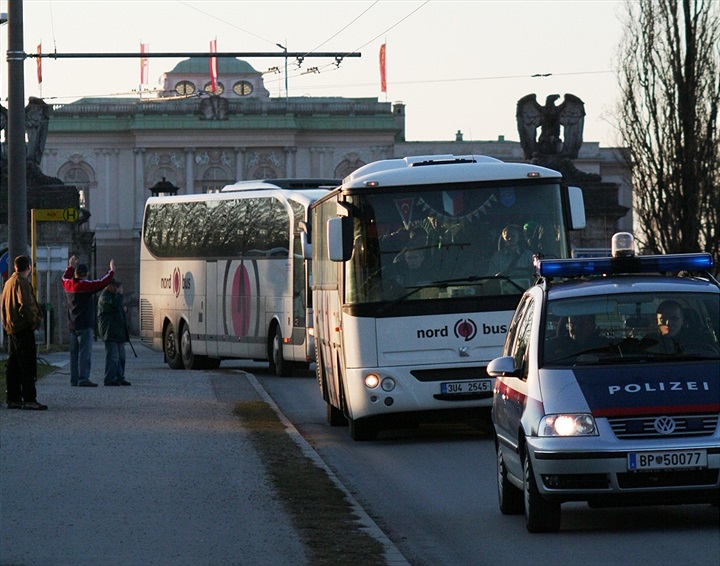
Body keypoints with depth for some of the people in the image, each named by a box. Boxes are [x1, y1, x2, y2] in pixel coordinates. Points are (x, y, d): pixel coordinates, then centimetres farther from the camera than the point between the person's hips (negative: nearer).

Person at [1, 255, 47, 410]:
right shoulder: (22, 283, -14)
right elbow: (25, 306, -22)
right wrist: (34, 321, -11)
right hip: (23, 328, -10)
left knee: (14, 365, 11)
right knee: (28, 364, -9)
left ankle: (13, 399, 13)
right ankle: (29, 399, -13)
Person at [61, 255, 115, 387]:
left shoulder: (69, 284, 7)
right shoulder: (86, 285, -14)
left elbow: (65, 278, 30)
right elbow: (102, 282, -13)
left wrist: (71, 267, 42)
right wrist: (112, 270, 0)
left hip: (72, 325, 8)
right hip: (85, 325, -8)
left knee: (74, 353, 12)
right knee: (85, 352, -10)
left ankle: (74, 379, 13)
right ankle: (83, 379, -16)